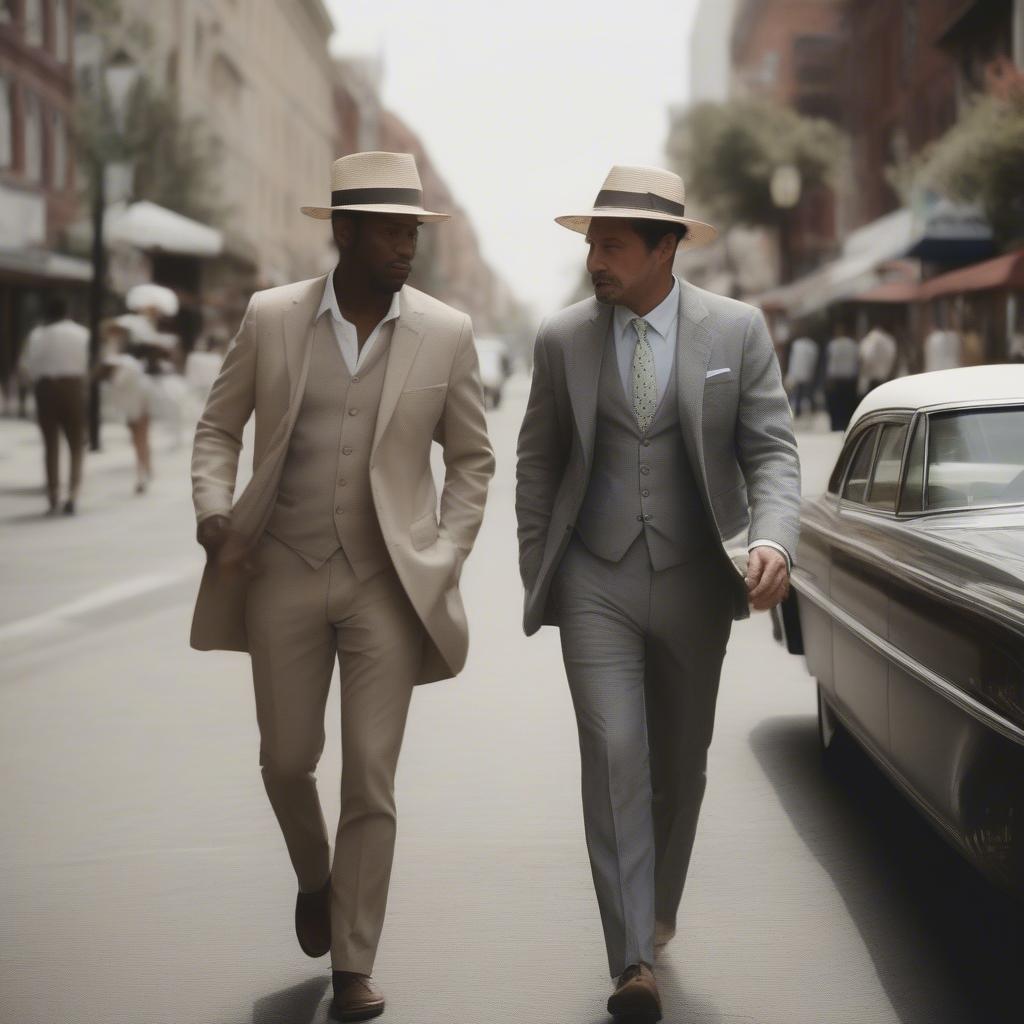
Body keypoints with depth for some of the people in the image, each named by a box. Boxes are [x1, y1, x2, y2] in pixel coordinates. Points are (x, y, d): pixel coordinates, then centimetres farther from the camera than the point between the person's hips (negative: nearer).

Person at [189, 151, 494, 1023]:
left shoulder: (446, 335, -3)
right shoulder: (271, 318, -1)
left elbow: (472, 459, 6)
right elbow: (219, 427, 9)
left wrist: (444, 562, -4)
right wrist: (214, 515, -7)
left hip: (388, 584, -1)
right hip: (285, 574, 1)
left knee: (371, 778, -2)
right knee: (287, 758, 11)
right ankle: (314, 880, 42)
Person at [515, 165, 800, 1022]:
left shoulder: (738, 330, -4)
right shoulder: (561, 340, -1)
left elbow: (773, 451, -6)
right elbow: (538, 464, 8)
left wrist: (773, 540, -24)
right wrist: (536, 580, 6)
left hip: (694, 582, 1)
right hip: (595, 580, -1)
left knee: (680, 762, 14)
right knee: (614, 755, -12)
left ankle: (656, 908, 38)